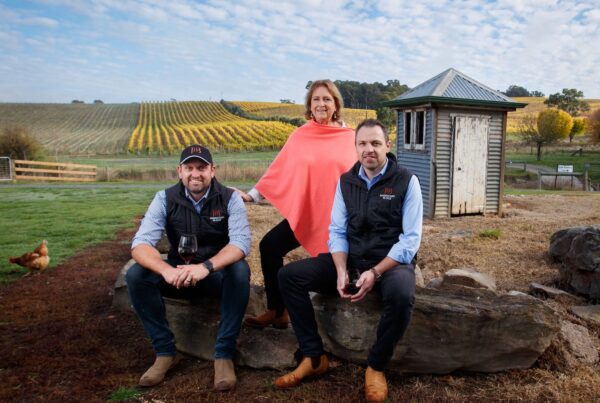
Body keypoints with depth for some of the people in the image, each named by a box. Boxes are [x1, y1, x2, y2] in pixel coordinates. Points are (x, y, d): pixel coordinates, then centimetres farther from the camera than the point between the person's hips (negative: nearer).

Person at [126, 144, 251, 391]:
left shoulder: (230, 198, -13)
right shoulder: (165, 199, -9)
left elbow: (241, 242, -26)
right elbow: (140, 244, -20)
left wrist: (206, 266, -45)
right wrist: (167, 271, -42)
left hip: (218, 273, -2)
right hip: (179, 273, 2)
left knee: (240, 271, -34)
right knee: (136, 275, -22)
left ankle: (224, 354, -20)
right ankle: (165, 351, -9)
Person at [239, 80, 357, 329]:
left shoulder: (350, 138, 1)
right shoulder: (299, 136, 5)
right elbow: (278, 170, 3)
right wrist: (253, 194, -1)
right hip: (302, 213, 2)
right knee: (269, 246, -13)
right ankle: (277, 311, 1)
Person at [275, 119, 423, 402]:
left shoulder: (406, 181, -7)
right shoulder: (345, 181, 5)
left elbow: (411, 239, -12)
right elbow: (337, 232, 2)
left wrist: (375, 272, -23)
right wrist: (341, 271, -16)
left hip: (391, 262, -4)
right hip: (350, 259, 4)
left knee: (401, 296, -39)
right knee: (289, 275, -12)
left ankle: (376, 367, -10)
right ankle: (314, 358, -4)